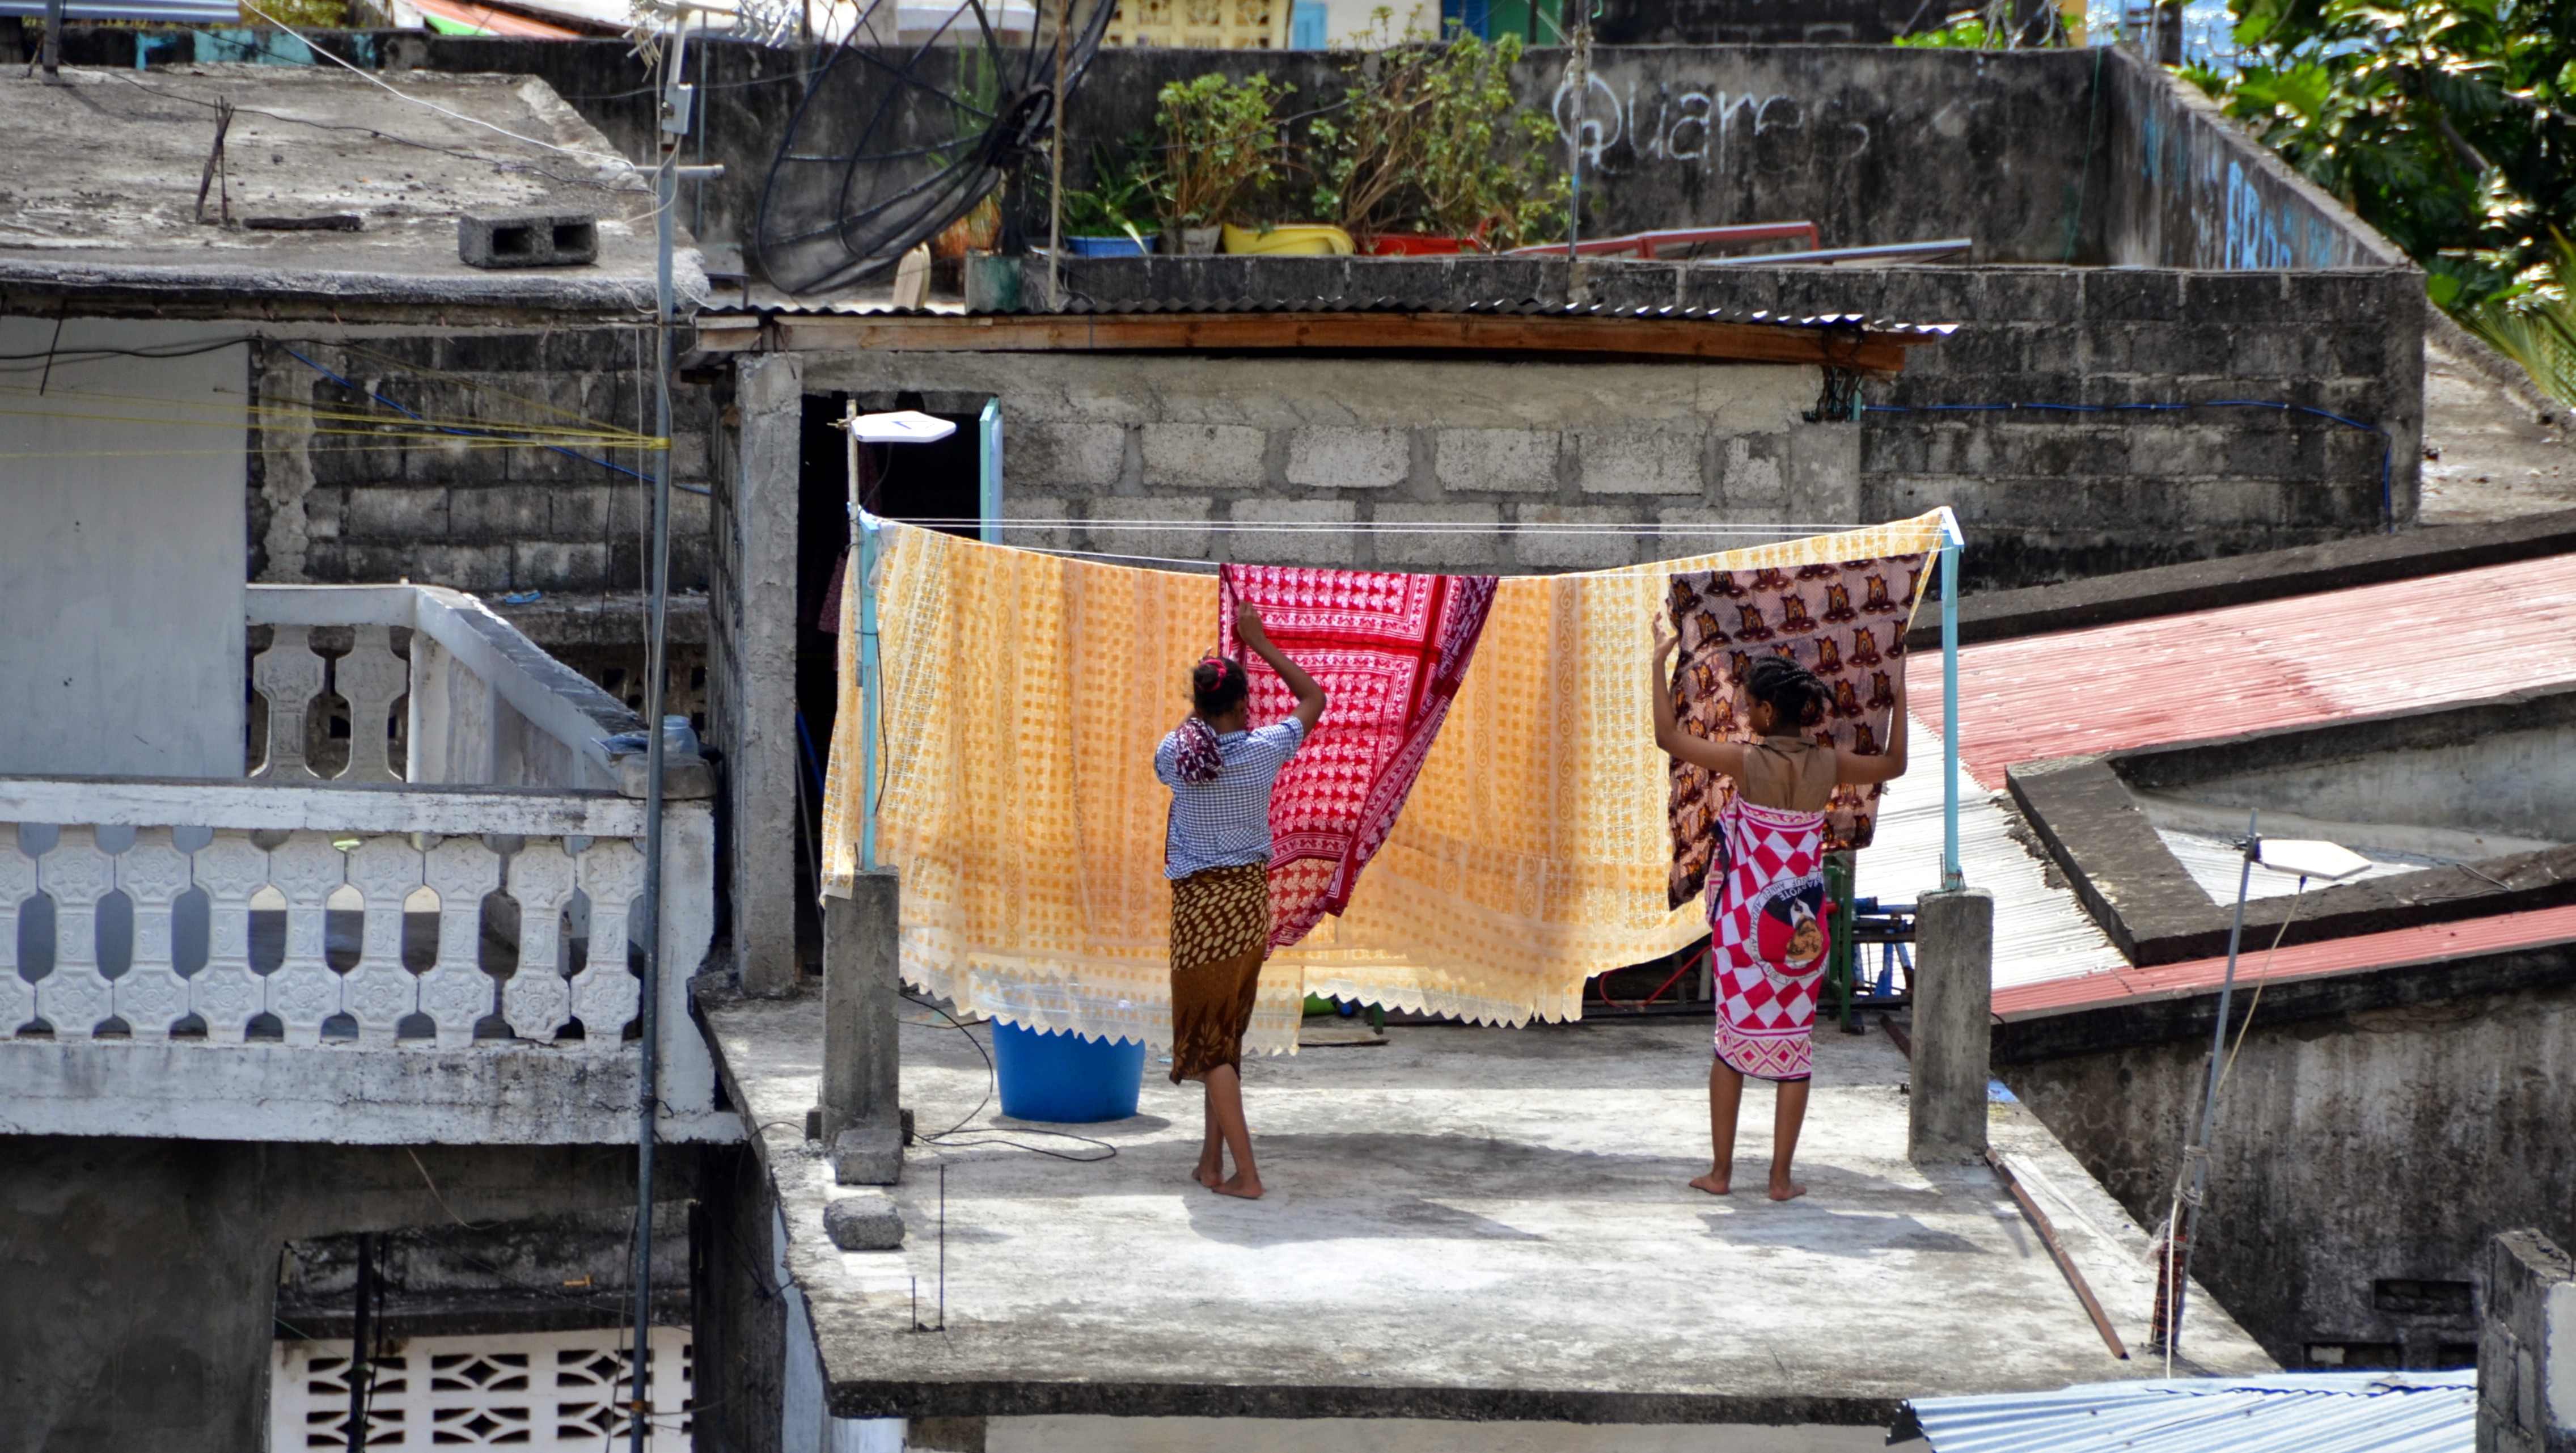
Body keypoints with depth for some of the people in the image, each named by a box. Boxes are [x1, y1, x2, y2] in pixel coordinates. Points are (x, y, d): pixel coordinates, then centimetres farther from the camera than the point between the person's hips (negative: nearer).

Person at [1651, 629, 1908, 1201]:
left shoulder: (1748, 762, -14)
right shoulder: (1827, 765, -4)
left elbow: (1668, 736, -6)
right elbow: (1894, 764, 14)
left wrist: (1658, 666, 2)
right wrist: (1899, 696, 21)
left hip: (1744, 920, -2)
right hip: (1802, 927, 2)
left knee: (1733, 1040, 10)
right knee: (1794, 1045, 7)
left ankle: (1721, 1170, 13)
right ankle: (1781, 1176, 8)